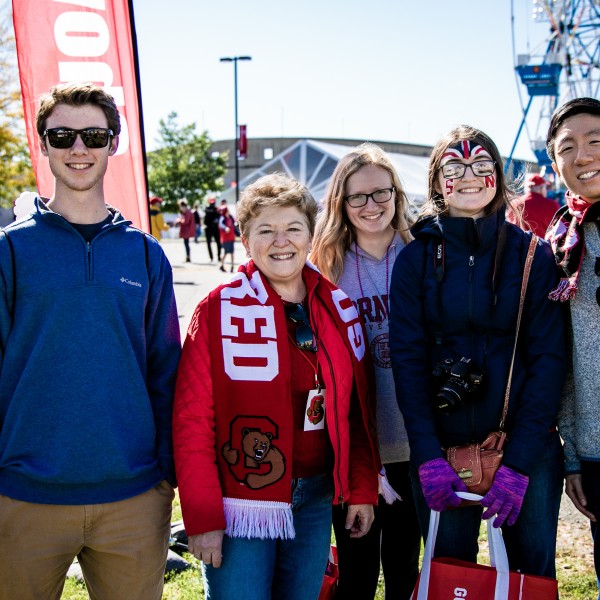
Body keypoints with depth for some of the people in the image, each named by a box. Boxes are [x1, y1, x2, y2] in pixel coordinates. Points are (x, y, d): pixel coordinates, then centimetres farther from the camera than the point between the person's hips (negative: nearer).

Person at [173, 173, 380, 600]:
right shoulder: (220, 309, -9)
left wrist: (362, 489, 7)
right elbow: (192, 419, -11)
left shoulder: (339, 309, 5)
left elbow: (358, 410, 10)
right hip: (242, 498, -4)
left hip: (317, 497, 4)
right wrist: (202, 516, -12)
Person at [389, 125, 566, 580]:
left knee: (533, 574, 10)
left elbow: (548, 359, -5)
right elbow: (407, 358, -3)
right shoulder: (416, 258, 2)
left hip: (527, 449, 0)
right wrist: (427, 457, -13)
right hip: (443, 450, 0)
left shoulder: (533, 254, 1)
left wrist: (519, 463, -13)